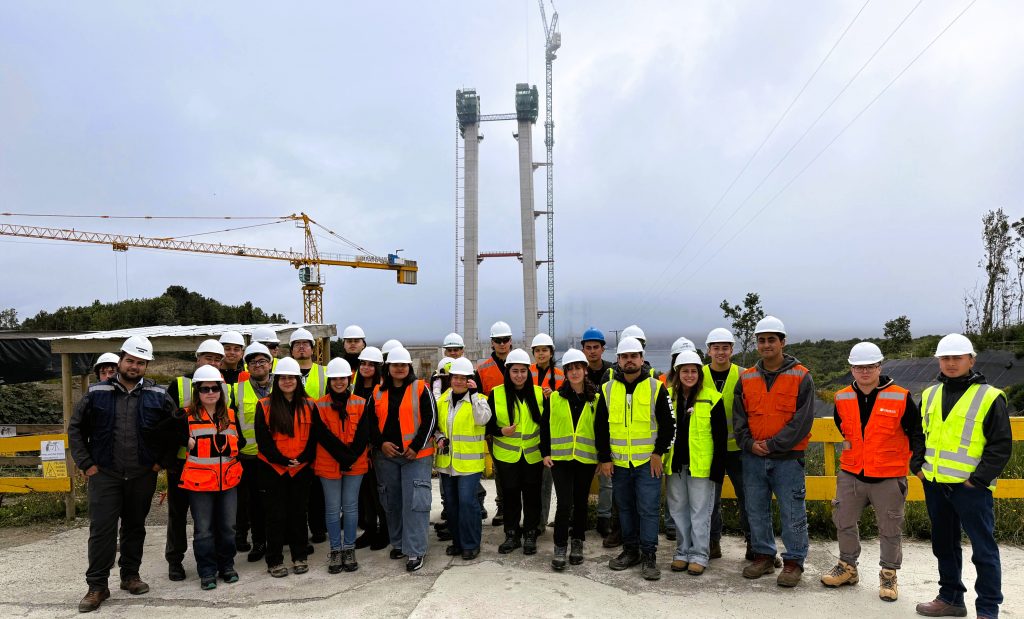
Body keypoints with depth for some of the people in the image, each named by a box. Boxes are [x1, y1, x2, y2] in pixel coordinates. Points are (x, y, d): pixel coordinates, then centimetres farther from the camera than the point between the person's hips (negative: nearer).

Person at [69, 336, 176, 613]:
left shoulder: (158, 396, 0)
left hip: (143, 476, 1)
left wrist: (161, 461, 0)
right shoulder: (97, 393, -1)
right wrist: (86, 464, 0)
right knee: (101, 529, -1)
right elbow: (76, 429, 6)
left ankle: (130, 575, 27)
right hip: (104, 475, -1)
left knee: (135, 527, 12)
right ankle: (97, 586, 9)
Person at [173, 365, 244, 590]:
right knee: (203, 529, 4)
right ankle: (207, 572, 15)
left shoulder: (230, 416, 7)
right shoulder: (187, 417, -4)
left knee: (227, 526, 11)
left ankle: (226, 565, 26)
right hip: (199, 482, -3)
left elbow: (240, 442, 15)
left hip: (227, 481, 3)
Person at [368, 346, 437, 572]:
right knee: (392, 501, 13)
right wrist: (381, 443, -5)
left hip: (416, 455, -4)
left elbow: (430, 419, -6)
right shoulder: (378, 392, 9)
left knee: (414, 502, -8)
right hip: (386, 456, 4)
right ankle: (398, 543, 29)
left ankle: (415, 551, -2)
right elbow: (370, 422, 10)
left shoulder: (421, 389, -2)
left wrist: (416, 447, -11)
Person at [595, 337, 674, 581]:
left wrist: (658, 452, -5)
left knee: (648, 509, -3)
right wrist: (604, 458, 3)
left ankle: (649, 556, 8)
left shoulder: (656, 388, -2)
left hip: (648, 462, -3)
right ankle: (630, 550, 26)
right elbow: (600, 427, 7)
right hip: (618, 462, 3)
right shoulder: (607, 389, 4)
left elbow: (667, 424, 1)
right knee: (625, 508, 13)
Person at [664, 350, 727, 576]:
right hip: (674, 464, 4)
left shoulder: (712, 398, -5)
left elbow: (720, 437, -5)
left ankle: (699, 555, 15)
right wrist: (660, 461, 10)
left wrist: (718, 468, -8)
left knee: (700, 511, 3)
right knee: (678, 510, 12)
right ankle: (683, 552, 24)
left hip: (701, 465, -4)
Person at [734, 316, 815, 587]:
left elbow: (803, 419, -10)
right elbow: (738, 417, 8)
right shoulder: (746, 378, 8)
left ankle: (793, 562, 17)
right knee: (756, 511, 12)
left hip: (787, 458, -4)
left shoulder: (801, 377, -3)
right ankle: (763, 556, 27)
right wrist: (749, 443, -8)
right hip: (753, 457, 4)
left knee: (792, 513, 2)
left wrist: (773, 444, -14)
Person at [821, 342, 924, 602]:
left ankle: (889, 575, 28)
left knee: (890, 529, 10)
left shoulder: (901, 398, -11)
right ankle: (847, 567, 32)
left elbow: (916, 431, -2)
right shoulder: (842, 399, 0)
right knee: (844, 522, 13)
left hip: (889, 477, -3)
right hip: (851, 474, 3)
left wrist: (917, 460, -9)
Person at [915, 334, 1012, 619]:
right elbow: (919, 435, 19)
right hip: (934, 485, 6)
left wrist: (978, 480, -13)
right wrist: (919, 467, 8)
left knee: (983, 549, 3)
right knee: (944, 545, 17)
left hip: (970, 486, -6)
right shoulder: (930, 395, 10)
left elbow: (1001, 446, -8)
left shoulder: (989, 397, -7)